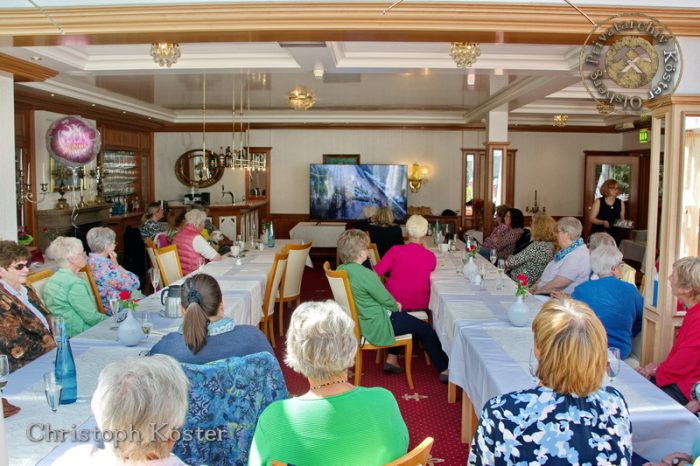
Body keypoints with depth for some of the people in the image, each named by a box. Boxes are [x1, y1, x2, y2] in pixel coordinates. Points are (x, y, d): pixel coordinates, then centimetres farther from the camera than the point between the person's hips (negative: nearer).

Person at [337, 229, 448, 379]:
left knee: (400, 316, 32)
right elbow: (386, 300, -17)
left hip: (360, 321, 9)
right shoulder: (365, 274, -29)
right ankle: (444, 370, 19)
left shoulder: (341, 270, -2)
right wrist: (396, 306, 6)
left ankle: (392, 360, 31)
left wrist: (393, 305, 7)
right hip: (376, 326, -9)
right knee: (426, 330, 5)